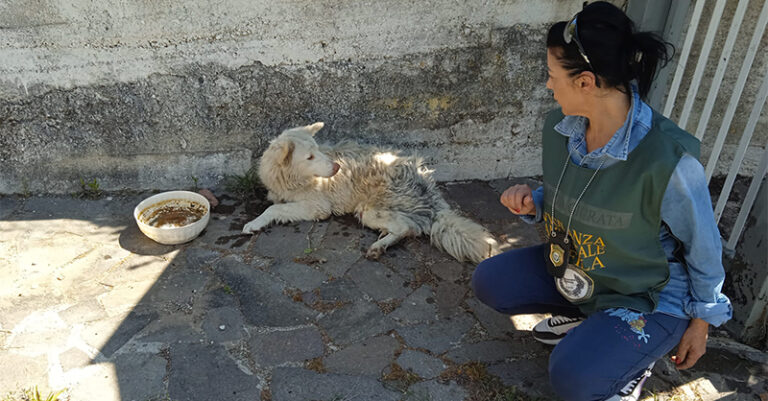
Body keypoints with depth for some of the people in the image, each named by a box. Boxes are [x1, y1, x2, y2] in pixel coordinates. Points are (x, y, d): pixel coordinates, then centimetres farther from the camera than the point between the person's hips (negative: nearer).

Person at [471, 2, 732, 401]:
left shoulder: (667, 159, -32)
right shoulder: (559, 127, -11)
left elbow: (703, 245, -16)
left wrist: (701, 324, -3)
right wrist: (532, 203, -16)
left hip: (650, 297, -6)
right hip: (573, 270, 7)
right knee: (487, 282, -4)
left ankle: (633, 357, 10)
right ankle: (581, 315, 16)